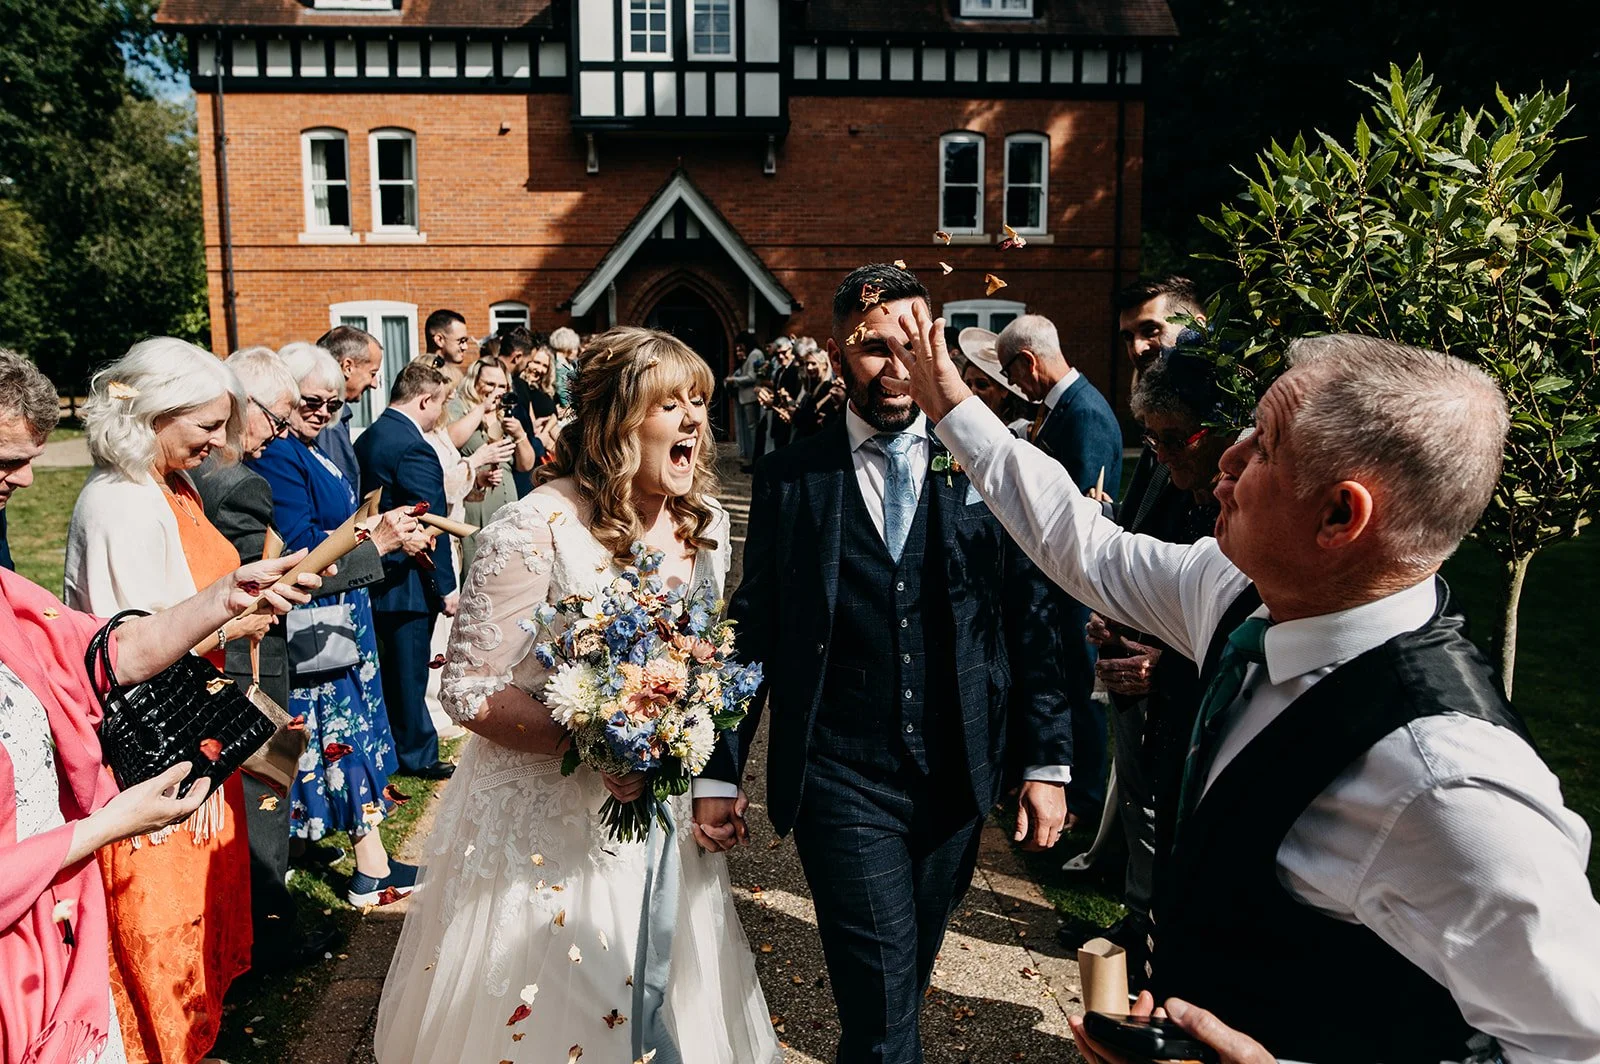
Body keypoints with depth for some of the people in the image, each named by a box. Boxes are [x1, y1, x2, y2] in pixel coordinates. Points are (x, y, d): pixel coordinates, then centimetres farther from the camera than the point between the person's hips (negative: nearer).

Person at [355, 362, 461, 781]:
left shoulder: (368, 437, 8)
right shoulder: (414, 448, -21)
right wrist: (446, 587, -15)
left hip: (376, 572, 9)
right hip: (408, 581, -9)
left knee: (392, 666, 20)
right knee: (409, 671, 4)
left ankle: (391, 746, 33)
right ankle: (417, 756, 18)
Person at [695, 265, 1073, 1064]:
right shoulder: (790, 479, -1)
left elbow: (1030, 618, 1)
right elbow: (752, 632, 2)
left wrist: (1047, 761, 0)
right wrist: (720, 771, 2)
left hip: (955, 780, 2)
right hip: (841, 782, -2)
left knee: (902, 983, 20)